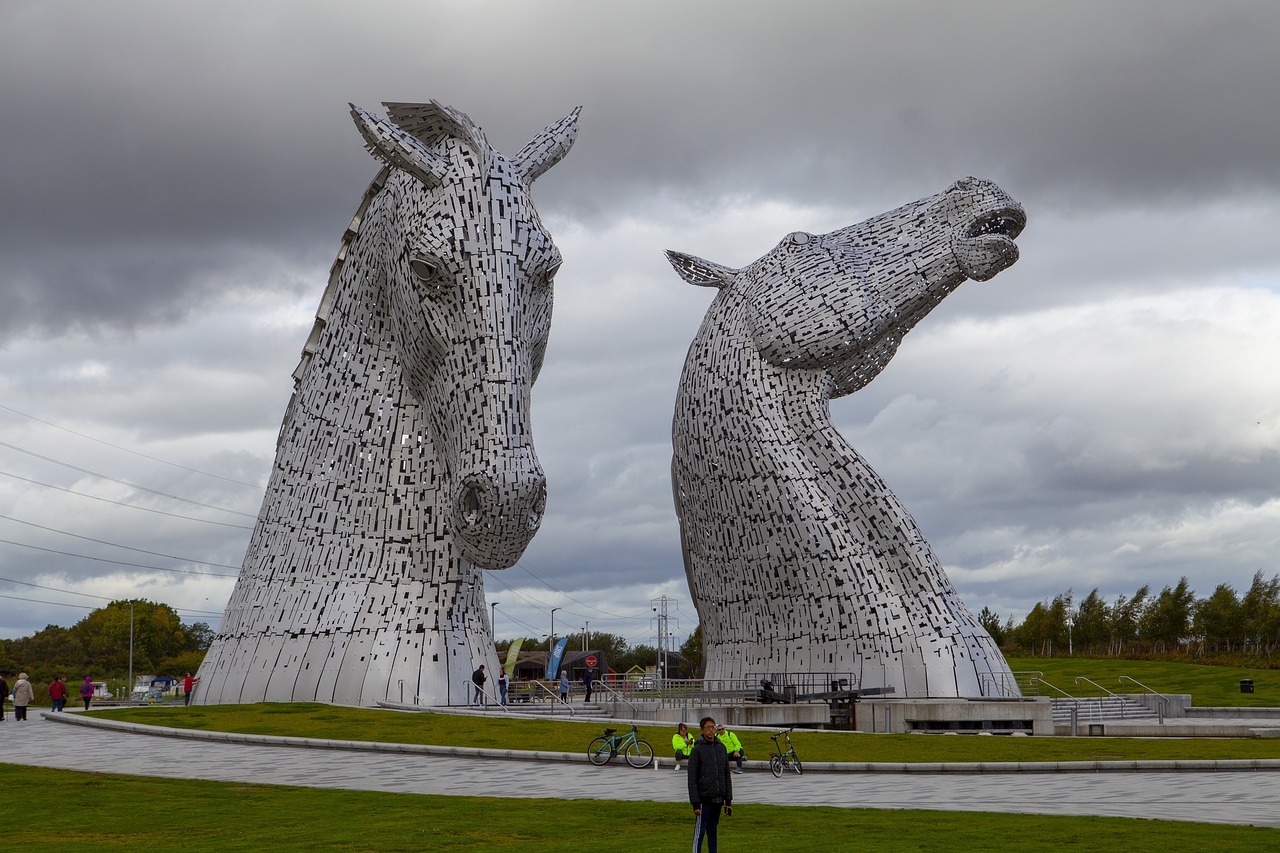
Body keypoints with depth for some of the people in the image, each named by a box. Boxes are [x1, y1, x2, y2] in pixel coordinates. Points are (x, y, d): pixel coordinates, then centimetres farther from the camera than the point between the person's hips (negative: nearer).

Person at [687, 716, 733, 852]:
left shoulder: (721, 748, 11)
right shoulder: (697, 749, -5)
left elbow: (726, 775, 14)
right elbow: (692, 778, -8)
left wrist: (728, 800, 10)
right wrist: (695, 803, -13)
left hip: (718, 799, 5)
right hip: (704, 798, -5)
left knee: (713, 831, 10)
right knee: (700, 831, -5)